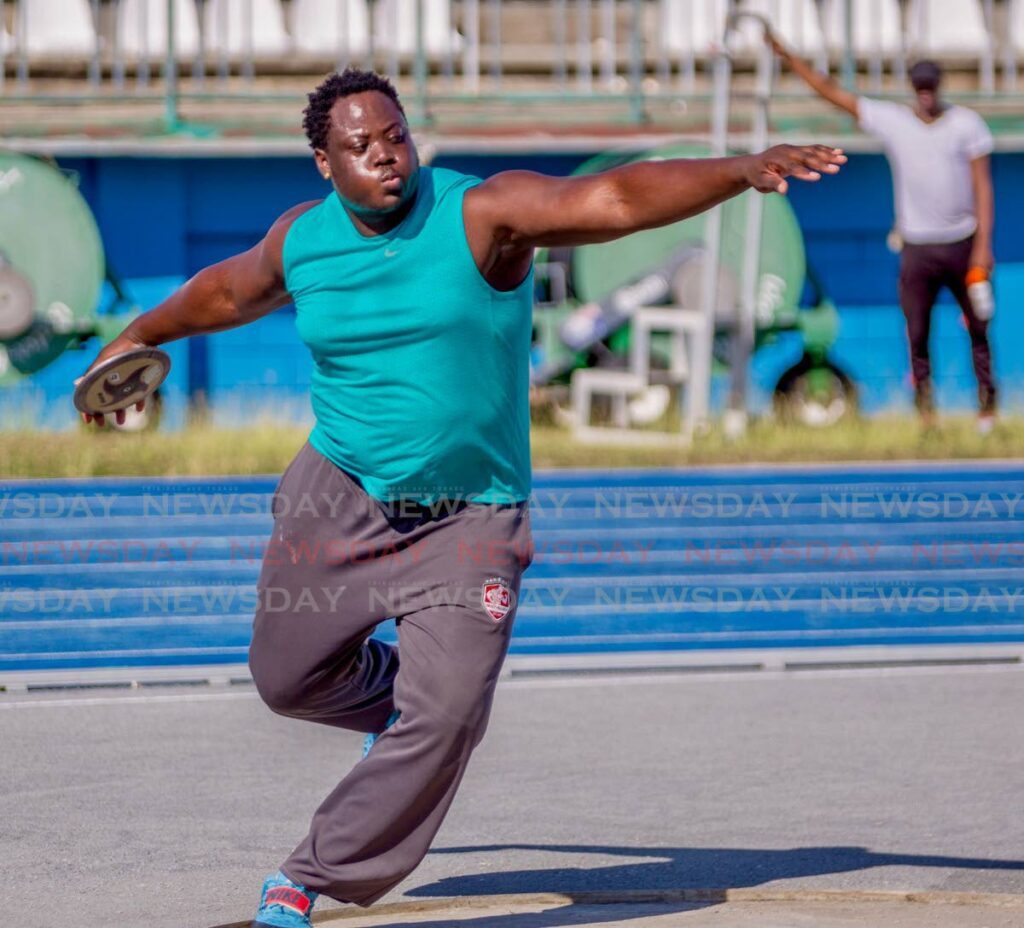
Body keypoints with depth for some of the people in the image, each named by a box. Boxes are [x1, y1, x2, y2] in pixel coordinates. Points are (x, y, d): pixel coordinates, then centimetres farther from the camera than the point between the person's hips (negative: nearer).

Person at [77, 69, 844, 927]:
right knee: (287, 680, 12)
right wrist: (142, 335, 38)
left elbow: (618, 199, -29)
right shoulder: (302, 241, -2)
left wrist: (743, 172, -43)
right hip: (339, 497, 4)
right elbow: (232, 293, 21)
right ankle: (391, 695, 45)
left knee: (443, 719, -15)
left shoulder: (484, 214, -16)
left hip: (467, 519, -4)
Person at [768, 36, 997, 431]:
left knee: (978, 328, 4)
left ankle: (986, 404, 13)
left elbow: (982, 186, -3)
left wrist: (983, 245, -11)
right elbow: (832, 92, 1)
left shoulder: (967, 123, -1)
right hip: (916, 248, 1)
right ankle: (925, 411, 4)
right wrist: (786, 55, -4)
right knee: (917, 335, -1)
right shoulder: (892, 120, 1)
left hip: (962, 245, -1)